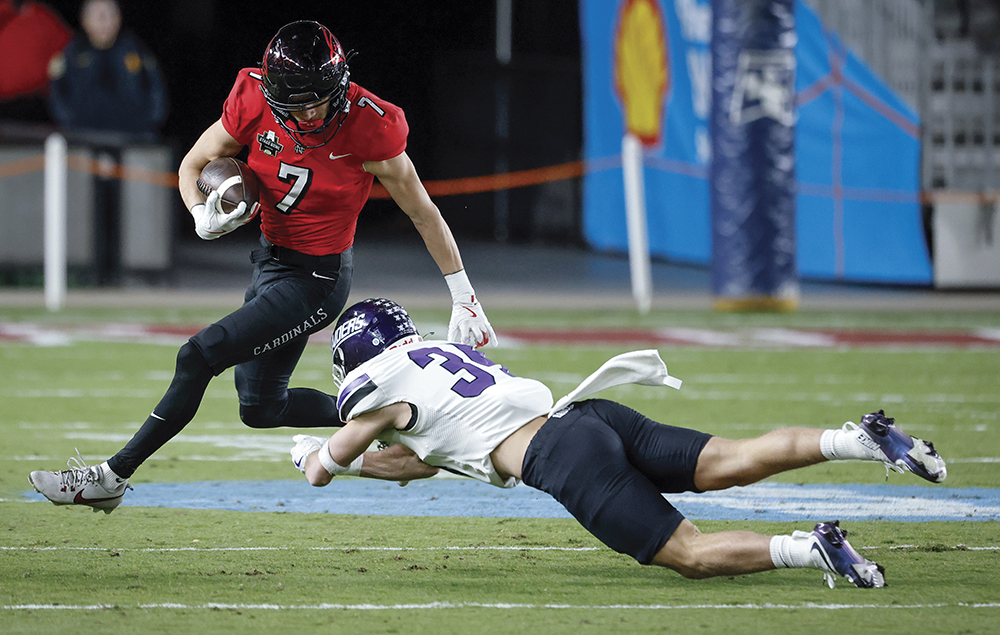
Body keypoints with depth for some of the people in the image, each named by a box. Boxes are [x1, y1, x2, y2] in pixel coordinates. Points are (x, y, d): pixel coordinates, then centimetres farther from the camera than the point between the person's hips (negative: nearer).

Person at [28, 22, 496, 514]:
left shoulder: (367, 127, -24)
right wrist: (204, 218, -21)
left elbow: (424, 215, -12)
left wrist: (464, 300, -8)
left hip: (317, 279, -7)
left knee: (199, 357, -13)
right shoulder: (254, 104, -13)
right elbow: (194, 165, 2)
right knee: (261, 407, 14)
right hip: (270, 260, 7)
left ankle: (112, 477, -3)